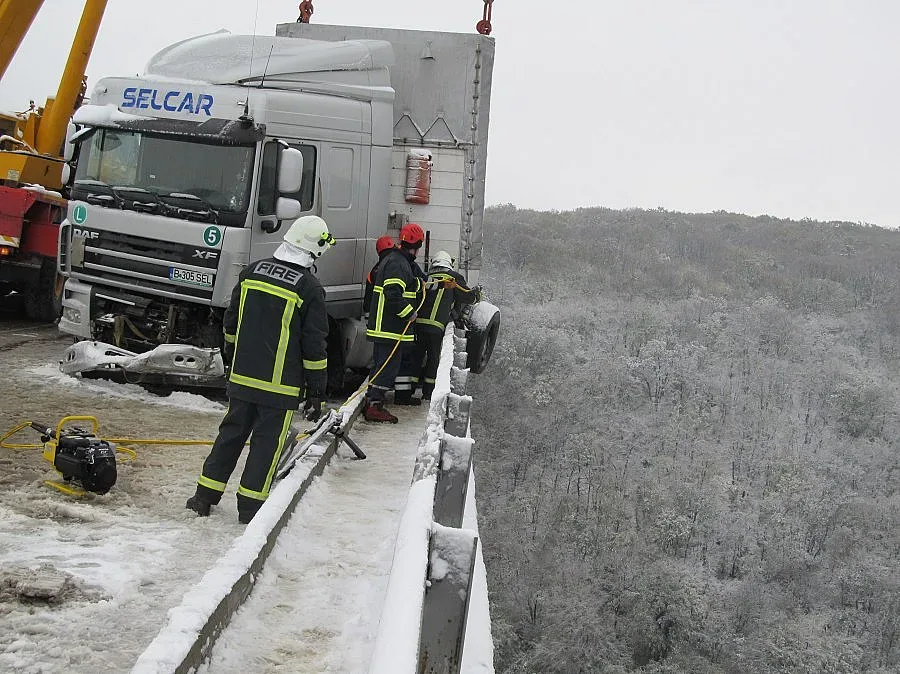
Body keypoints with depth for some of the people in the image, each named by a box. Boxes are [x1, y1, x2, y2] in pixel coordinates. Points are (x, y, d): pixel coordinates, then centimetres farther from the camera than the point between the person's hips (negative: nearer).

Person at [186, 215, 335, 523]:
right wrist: (316, 392, -4)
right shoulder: (310, 289, -13)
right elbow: (314, 347, -11)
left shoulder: (252, 272, 3)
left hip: (242, 378, 5)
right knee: (267, 442, 6)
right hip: (281, 385, -5)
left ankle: (205, 496, 20)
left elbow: (231, 325, 12)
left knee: (231, 433, 16)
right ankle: (250, 506, 10)